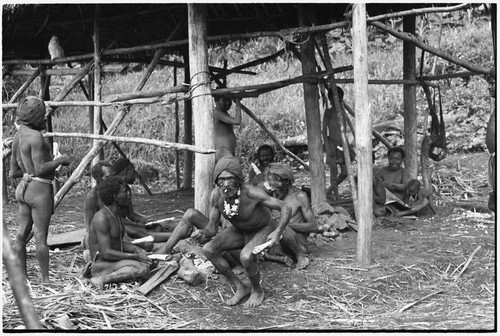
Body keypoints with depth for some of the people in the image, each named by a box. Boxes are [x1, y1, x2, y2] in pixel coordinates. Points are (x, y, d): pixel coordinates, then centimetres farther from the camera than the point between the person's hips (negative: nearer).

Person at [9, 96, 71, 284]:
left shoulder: (17, 137, 11)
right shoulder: (35, 136, -17)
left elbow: (13, 172, 14)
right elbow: (40, 170, -21)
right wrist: (60, 160, -7)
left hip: (24, 188, 9)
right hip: (39, 189, -9)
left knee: (22, 235, 9)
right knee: (41, 236, -3)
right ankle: (45, 279, 3)